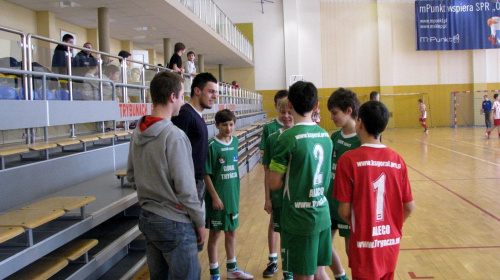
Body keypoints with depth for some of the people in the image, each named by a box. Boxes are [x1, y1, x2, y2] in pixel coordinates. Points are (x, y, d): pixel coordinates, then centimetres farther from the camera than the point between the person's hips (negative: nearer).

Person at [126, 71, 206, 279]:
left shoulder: (138, 133, 3)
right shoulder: (174, 136, -21)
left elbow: (131, 176, 13)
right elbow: (185, 188, -19)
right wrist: (200, 222, -8)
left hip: (147, 219, 8)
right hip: (174, 223, -8)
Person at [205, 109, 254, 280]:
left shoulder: (235, 142, 3)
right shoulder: (211, 146, -15)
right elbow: (206, 174, -14)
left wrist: (236, 194, 13)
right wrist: (214, 197, -17)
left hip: (233, 196, 6)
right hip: (218, 198, -6)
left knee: (231, 232, 17)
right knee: (215, 235, 7)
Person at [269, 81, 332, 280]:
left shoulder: (288, 137, -16)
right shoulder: (325, 135, 3)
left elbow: (274, 184, -14)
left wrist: (289, 181, 5)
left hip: (299, 219, -6)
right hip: (322, 215, 6)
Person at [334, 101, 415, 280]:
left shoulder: (348, 159, -15)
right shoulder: (397, 160, -3)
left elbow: (344, 210, -13)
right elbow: (409, 207, 1)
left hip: (365, 245, -4)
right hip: (391, 243, 4)